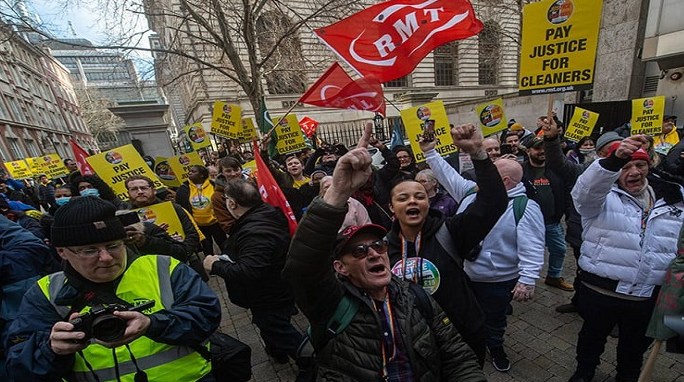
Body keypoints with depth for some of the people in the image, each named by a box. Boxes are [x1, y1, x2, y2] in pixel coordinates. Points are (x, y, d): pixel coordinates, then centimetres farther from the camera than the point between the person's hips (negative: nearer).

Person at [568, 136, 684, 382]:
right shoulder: (603, 197, -13)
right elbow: (584, 192, -36)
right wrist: (613, 161, -49)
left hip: (650, 295, 4)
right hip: (601, 291, -4)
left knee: (636, 344, 25)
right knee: (592, 336, 18)